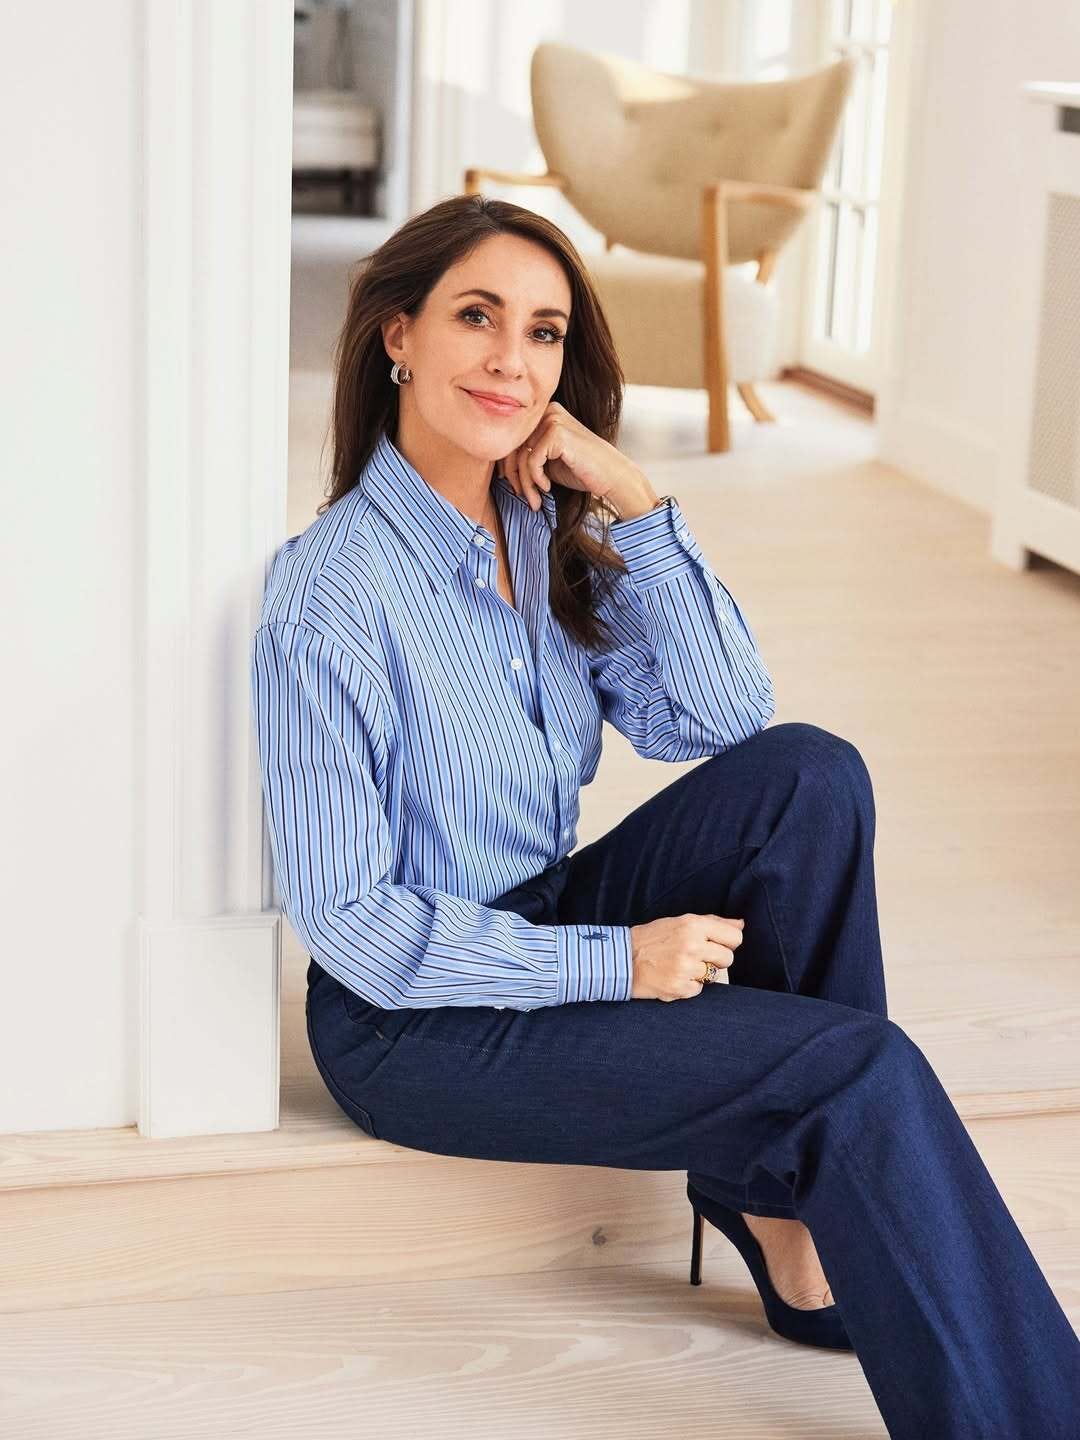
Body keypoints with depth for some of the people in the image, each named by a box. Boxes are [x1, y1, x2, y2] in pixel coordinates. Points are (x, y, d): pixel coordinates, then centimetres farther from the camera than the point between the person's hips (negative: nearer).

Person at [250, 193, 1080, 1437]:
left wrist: (633, 502, -13)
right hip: (413, 1021, -7)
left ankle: (779, 1200, -6)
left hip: (545, 931, 7)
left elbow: (723, 717, -4)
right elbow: (345, 919, -19)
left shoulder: (544, 532, 1)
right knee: (859, 1069, -18)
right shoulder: (333, 596, -21)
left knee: (807, 775, -15)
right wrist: (615, 960, -20)